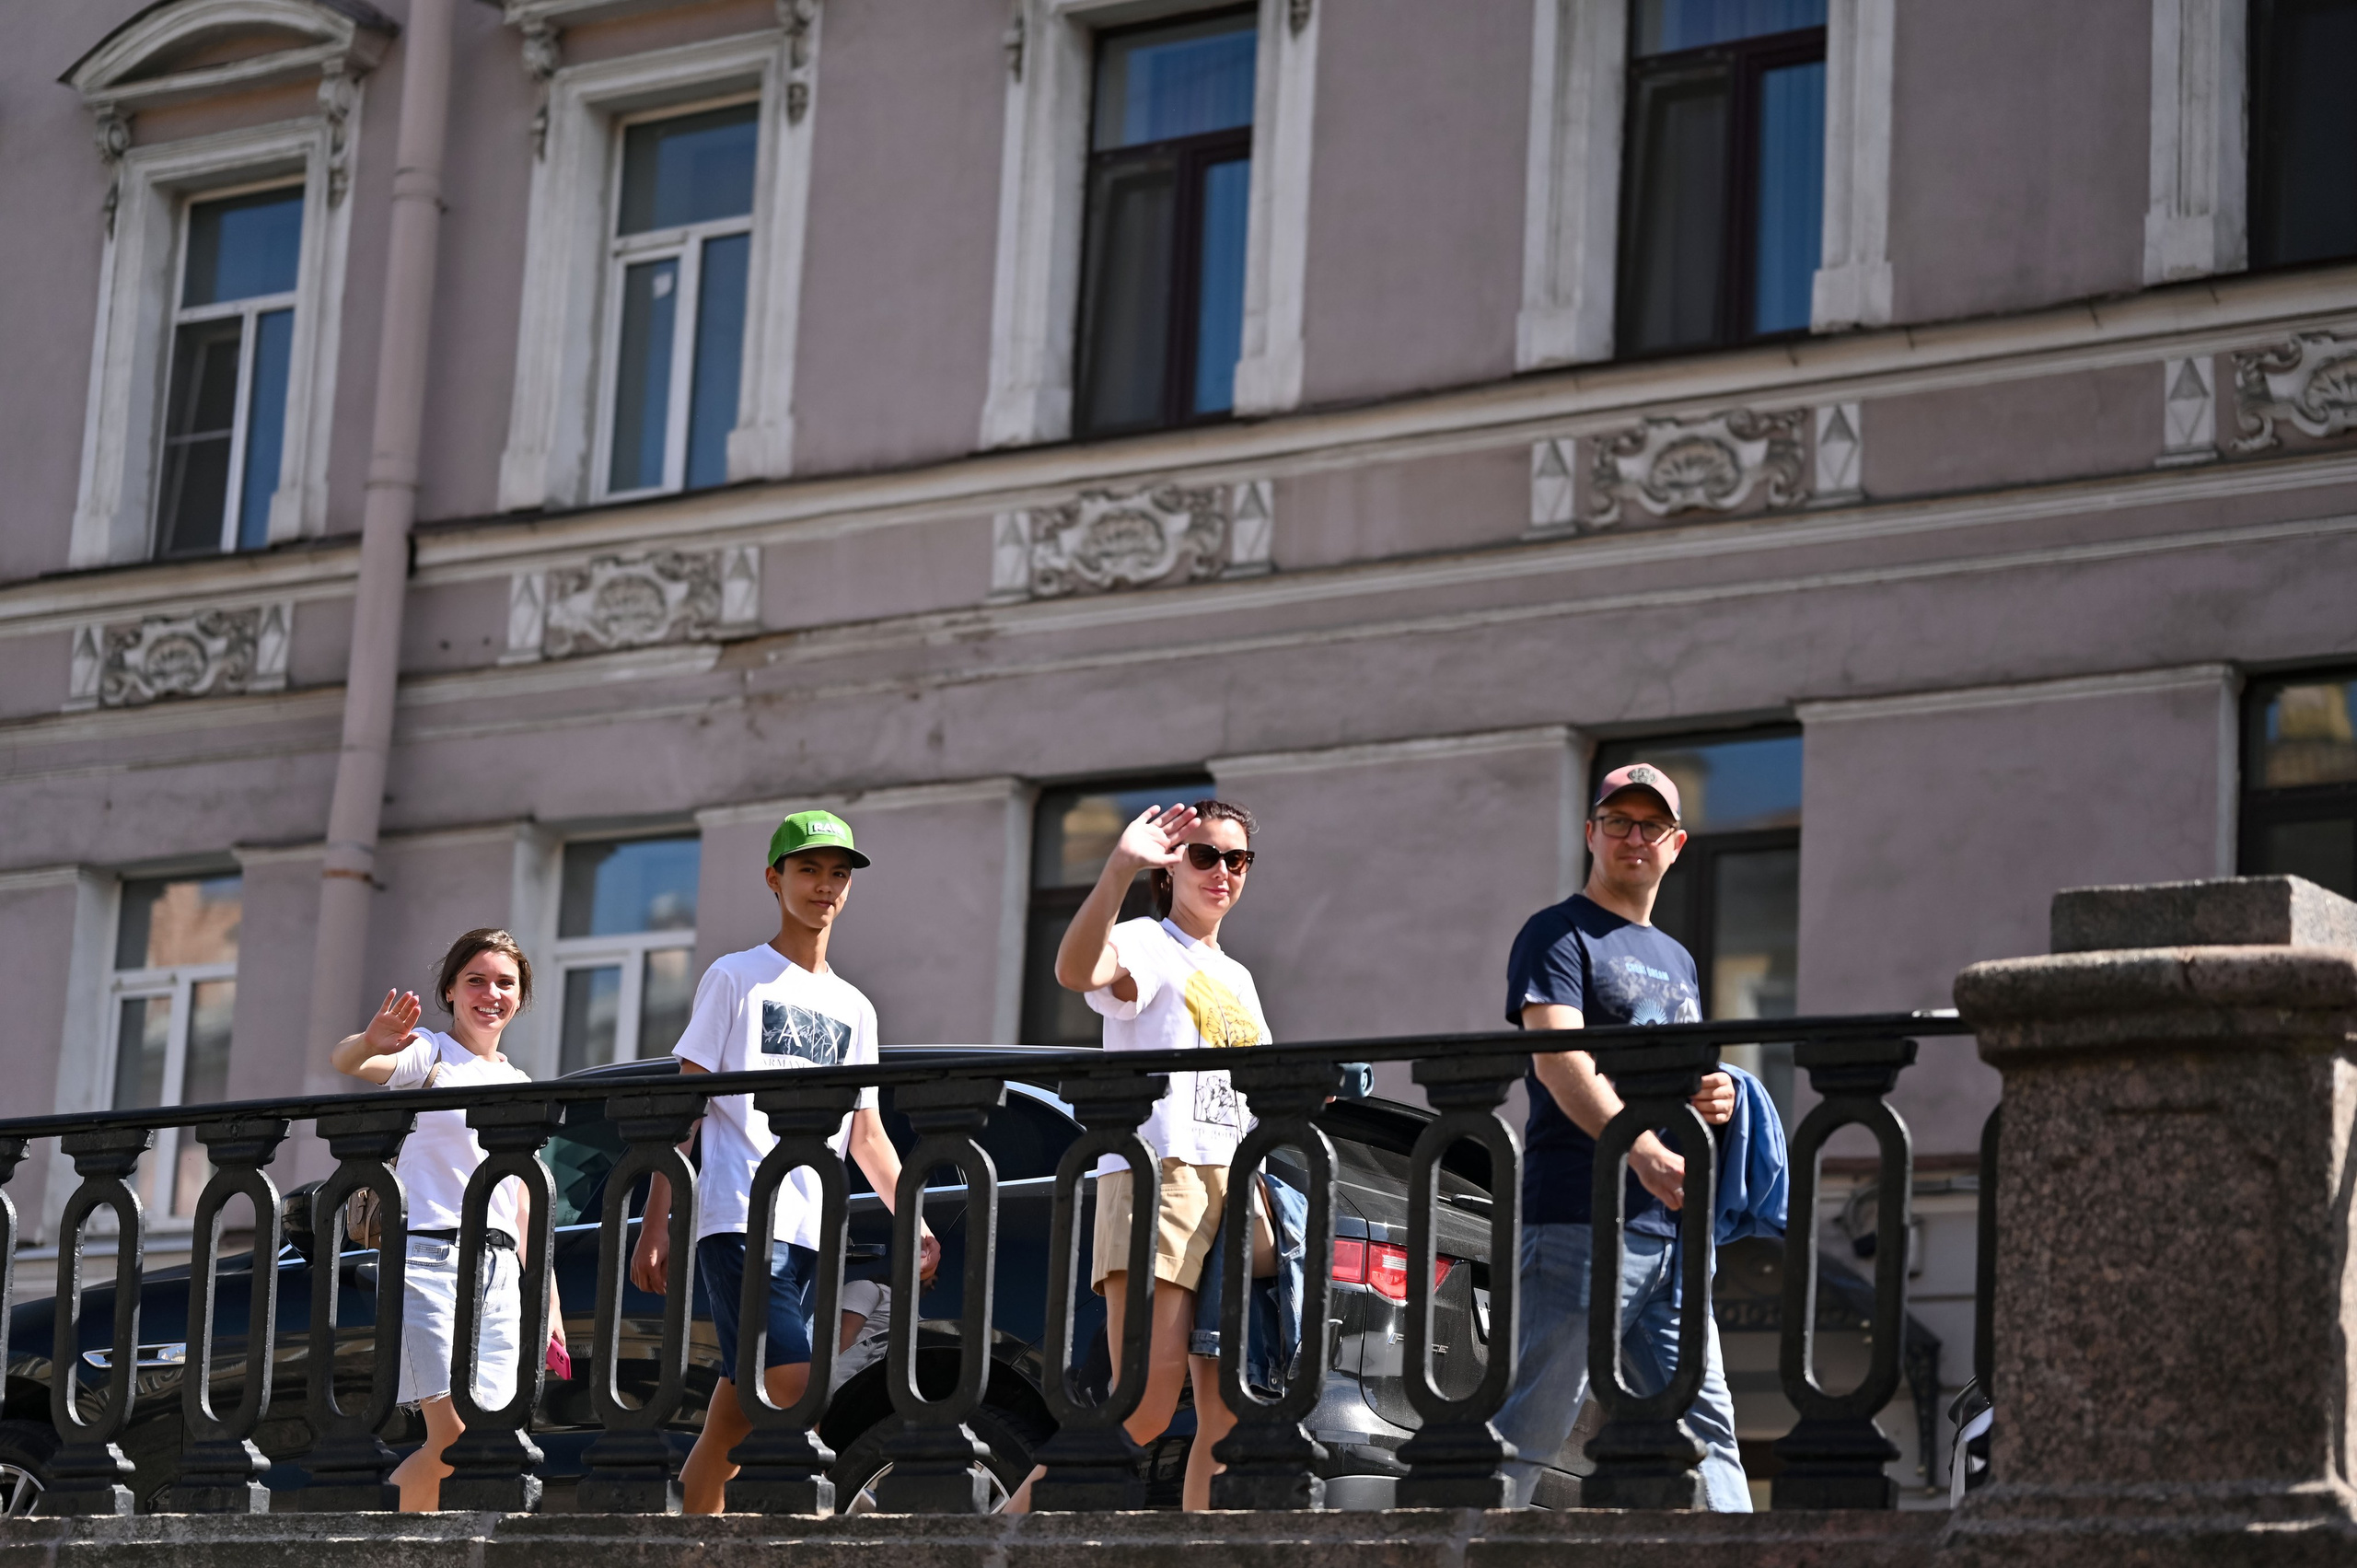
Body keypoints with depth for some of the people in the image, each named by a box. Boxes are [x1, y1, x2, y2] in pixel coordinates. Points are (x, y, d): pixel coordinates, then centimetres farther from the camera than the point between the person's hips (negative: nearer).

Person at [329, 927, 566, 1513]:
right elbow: (345, 1062, -21)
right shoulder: (429, 1054, 2)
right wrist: (370, 1044, -45)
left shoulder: (520, 1085, 20)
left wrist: (550, 1301, 15)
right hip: (431, 1256, -6)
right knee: (452, 1441, -18)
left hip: (500, 1271, 6)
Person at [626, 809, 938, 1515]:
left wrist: (913, 1219, 7)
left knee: (733, 1423, 3)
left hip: (810, 1231, 5)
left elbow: (865, 1133, 21)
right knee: (794, 1387, -21)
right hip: (738, 1218, -5)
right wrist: (654, 1222, -7)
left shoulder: (854, 1009, 21)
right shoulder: (736, 978, 5)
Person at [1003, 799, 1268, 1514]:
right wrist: (1118, 871, -39)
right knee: (1146, 1406, -17)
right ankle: (1018, 1516, -6)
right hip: (1156, 1177, -8)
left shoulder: (1238, 978, 26)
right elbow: (1076, 970, -25)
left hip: (1234, 1188, 8)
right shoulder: (1147, 945, 1)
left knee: (1227, 1414, 0)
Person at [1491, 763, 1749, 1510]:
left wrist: (1714, 1100, 5)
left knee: (1704, 1427, 3)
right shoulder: (1559, 935, 1)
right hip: (1581, 1218, -8)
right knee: (1531, 1425, -10)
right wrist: (1644, 1152, -30)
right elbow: (1556, 1058, -15)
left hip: (1670, 1228, 8)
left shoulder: (1677, 960, 25)